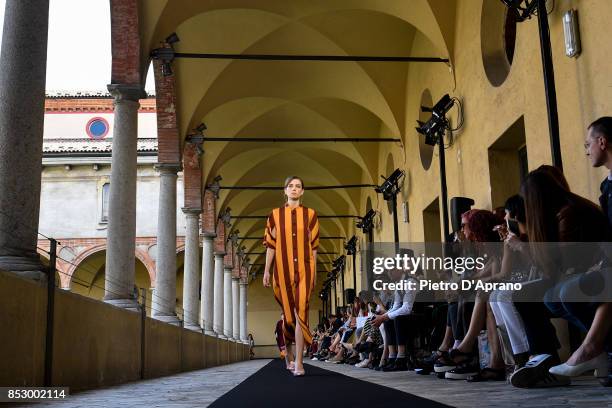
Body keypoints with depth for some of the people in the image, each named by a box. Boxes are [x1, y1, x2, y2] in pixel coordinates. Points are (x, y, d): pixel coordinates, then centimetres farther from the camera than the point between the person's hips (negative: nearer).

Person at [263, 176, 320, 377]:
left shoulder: (310, 214, 7)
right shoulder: (275, 215, 8)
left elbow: (313, 245, 10)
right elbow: (270, 245, 7)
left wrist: (314, 272, 9)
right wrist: (267, 270, 3)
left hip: (304, 269, -1)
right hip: (283, 268, 1)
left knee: (301, 313, -11)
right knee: (289, 313, 8)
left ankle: (299, 363, -10)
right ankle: (292, 356, 29)